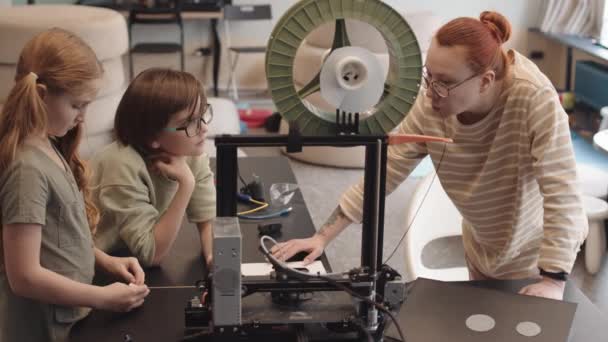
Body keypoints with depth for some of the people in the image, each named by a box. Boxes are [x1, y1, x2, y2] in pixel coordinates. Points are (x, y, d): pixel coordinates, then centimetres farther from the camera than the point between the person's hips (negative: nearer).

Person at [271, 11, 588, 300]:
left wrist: (553, 282, -42)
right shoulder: (432, 104, -23)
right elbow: (384, 172, -17)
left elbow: (560, 192, -37)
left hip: (536, 246, -4)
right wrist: (323, 236, -19)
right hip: (483, 244, 4)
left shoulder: (534, 99, -36)